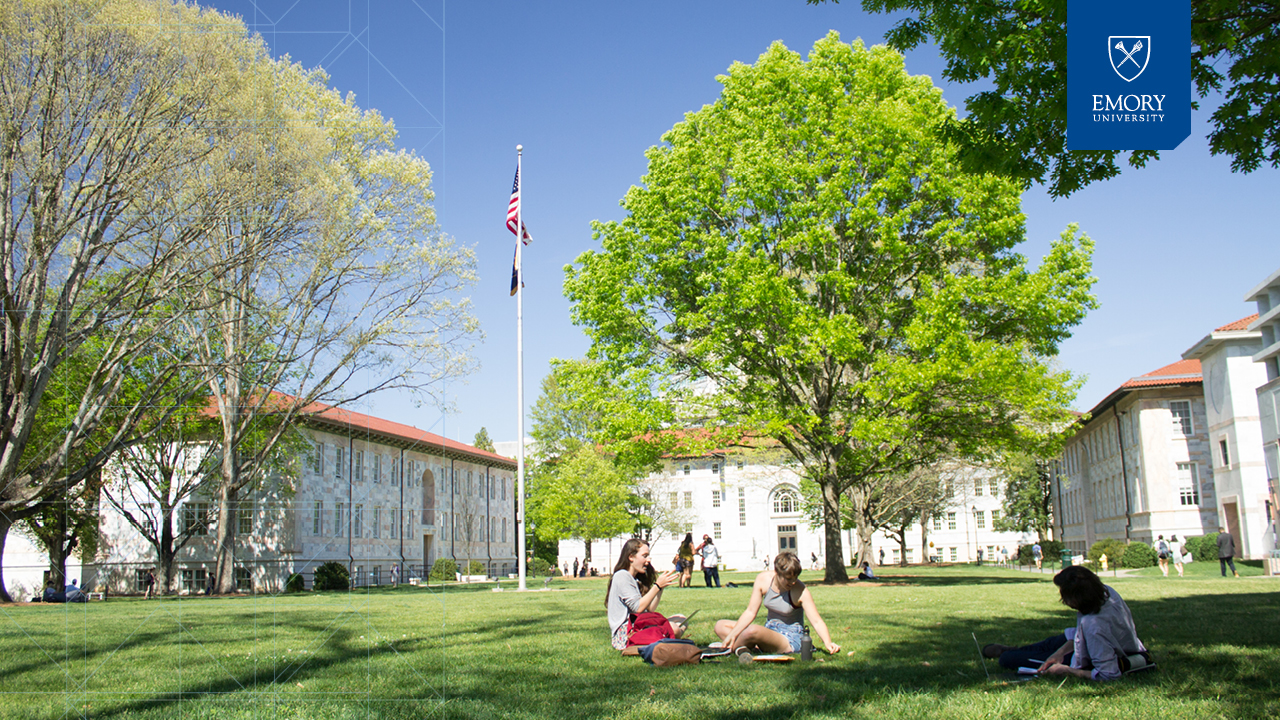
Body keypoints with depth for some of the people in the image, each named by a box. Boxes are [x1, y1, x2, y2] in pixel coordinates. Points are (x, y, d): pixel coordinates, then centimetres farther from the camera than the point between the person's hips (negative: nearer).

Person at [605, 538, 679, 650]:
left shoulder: (637, 580, 22)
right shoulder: (622, 576, -7)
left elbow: (650, 609, 12)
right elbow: (638, 608, -16)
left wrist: (662, 587, 6)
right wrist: (657, 585, -12)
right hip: (624, 633, -10)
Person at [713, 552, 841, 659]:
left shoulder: (800, 591, -19)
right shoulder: (763, 579, -8)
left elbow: (816, 621, -20)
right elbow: (750, 612, -4)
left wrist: (828, 643, -39)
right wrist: (732, 635, -13)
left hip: (790, 640, -6)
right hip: (769, 630, 6)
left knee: (751, 630, -35)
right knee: (720, 626, -1)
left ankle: (734, 649, -5)